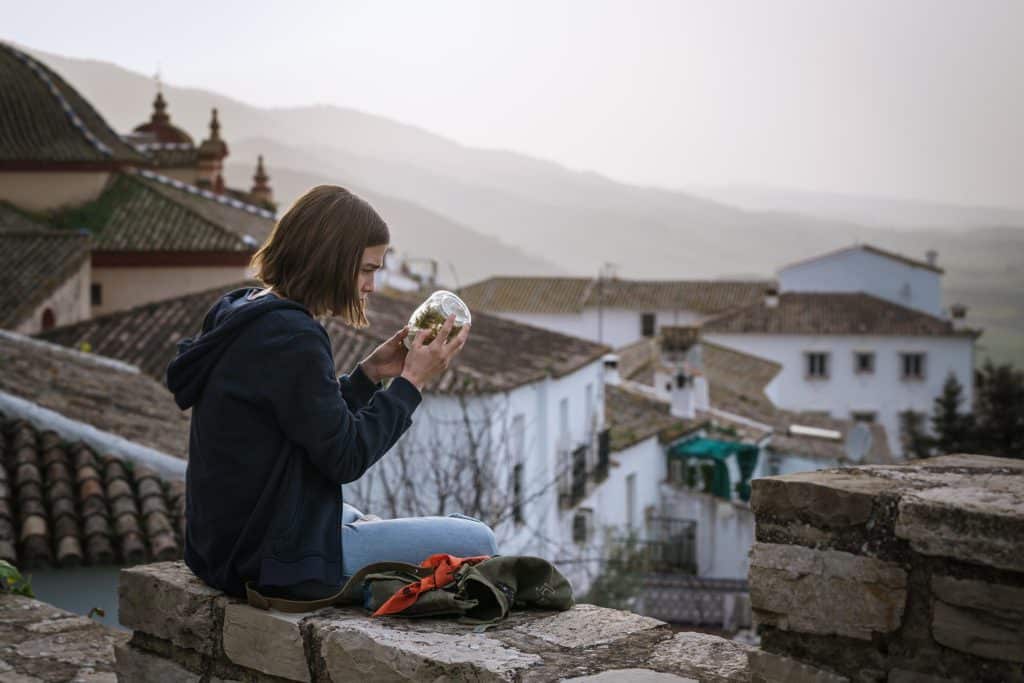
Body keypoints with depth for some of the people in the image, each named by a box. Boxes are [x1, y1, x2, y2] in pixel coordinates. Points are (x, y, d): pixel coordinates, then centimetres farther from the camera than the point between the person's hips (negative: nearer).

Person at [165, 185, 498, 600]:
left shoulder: (243, 314, 9)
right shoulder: (291, 338, -22)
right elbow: (345, 456, -18)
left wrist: (368, 374, 8)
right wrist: (412, 381, -11)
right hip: (278, 561, -11)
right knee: (475, 543, -5)